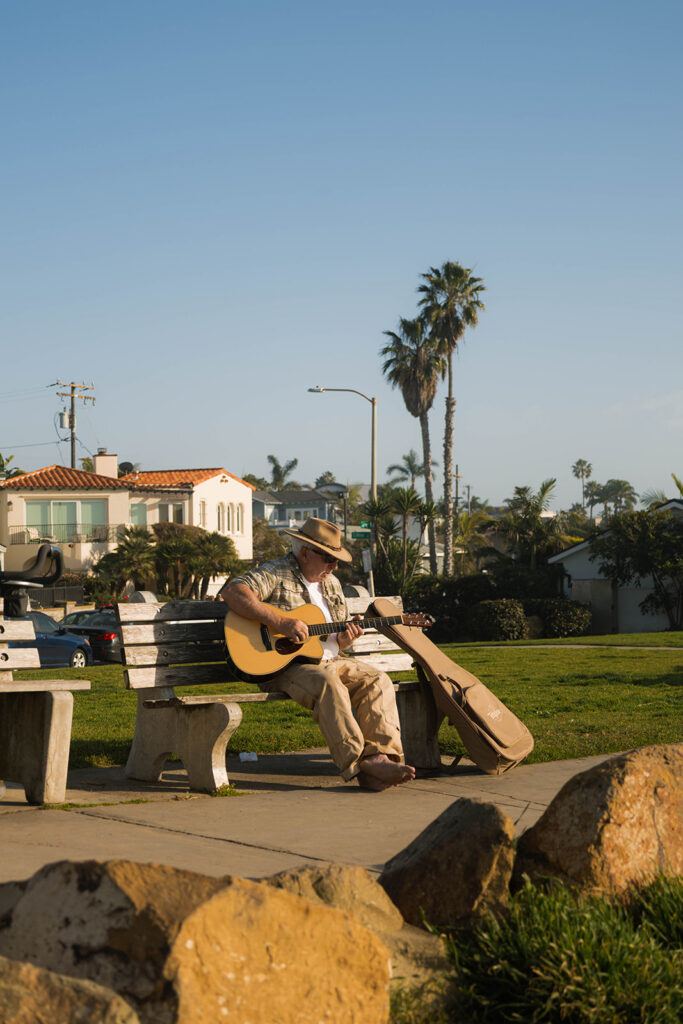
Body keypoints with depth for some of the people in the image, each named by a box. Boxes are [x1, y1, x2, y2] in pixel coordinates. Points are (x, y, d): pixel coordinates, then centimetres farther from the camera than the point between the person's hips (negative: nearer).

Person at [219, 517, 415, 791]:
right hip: (283, 664, -7)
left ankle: (380, 756, -31)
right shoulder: (276, 574, -5)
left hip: (329, 660, 8)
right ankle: (358, 763, -40)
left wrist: (343, 640, -2)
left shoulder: (331, 584, 20)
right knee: (328, 684, -36)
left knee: (377, 681, -16)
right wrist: (279, 622, -29)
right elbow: (232, 592, -23)